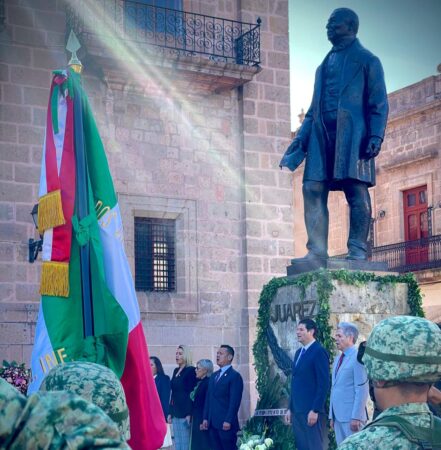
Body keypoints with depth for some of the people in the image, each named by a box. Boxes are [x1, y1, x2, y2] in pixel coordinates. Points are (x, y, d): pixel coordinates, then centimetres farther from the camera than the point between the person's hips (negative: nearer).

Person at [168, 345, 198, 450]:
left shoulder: (190, 370, -8)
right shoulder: (176, 371, 14)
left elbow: (191, 394, -13)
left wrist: (189, 414, -18)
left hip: (185, 412, -8)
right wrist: (170, 412, 13)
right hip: (176, 412, 8)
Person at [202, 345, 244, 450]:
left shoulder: (235, 376, -5)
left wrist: (228, 421, -19)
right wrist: (205, 418, 11)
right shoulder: (214, 376, 19)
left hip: (226, 423, -7)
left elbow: (235, 401, -13)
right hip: (213, 423, 7)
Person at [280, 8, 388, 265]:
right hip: (322, 135, 6)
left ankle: (358, 251, -5)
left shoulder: (367, 61, 8)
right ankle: (317, 253, -6)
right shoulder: (325, 65, 26)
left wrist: (376, 136, -14)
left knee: (357, 191, -7)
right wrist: (301, 137, 13)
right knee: (313, 190, -5)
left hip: (352, 134, -5)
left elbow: (379, 104, 0)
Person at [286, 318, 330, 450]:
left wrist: (315, 410, -18)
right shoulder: (299, 352, 17)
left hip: (311, 411, -8)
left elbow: (323, 384, -15)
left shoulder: (319, 352, -10)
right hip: (297, 411, 8)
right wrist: (290, 408, 15)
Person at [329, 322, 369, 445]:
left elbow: (362, 390, -15)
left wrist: (356, 417, -19)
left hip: (351, 416, -8)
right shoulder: (338, 359, 16)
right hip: (338, 416, 8)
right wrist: (332, 415, 14)